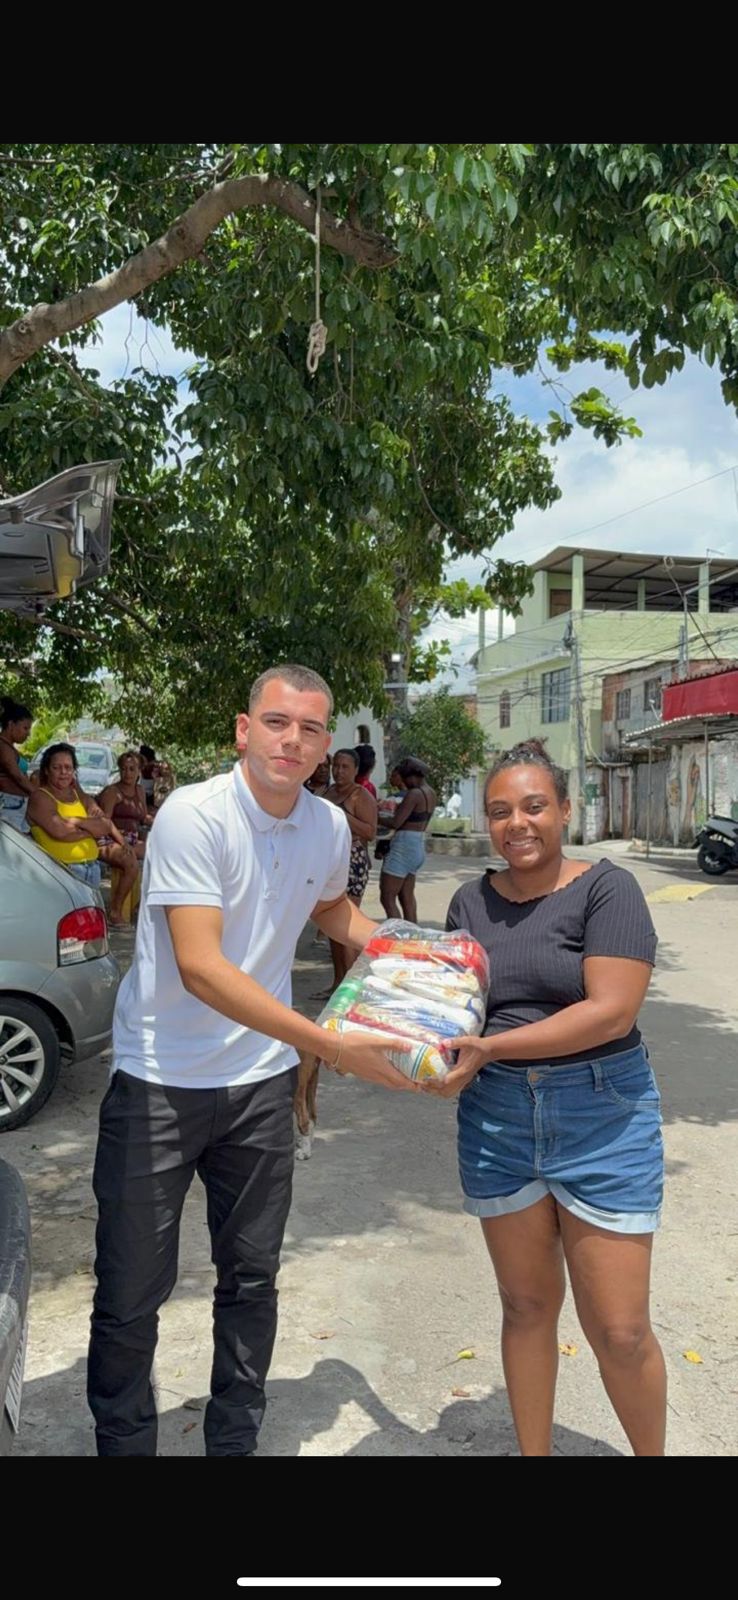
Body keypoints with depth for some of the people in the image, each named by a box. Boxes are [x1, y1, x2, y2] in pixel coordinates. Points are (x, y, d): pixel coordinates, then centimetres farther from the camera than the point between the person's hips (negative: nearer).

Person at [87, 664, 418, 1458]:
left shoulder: (329, 825, -1)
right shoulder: (193, 814, -20)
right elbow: (200, 967, -28)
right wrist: (330, 1044, -32)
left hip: (261, 1079, 5)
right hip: (159, 1083, -5)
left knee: (251, 1279, 17)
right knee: (131, 1295, 7)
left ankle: (234, 1441, 38)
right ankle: (122, 1443, 32)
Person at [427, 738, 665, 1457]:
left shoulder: (606, 888, -10)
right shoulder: (471, 901, 5)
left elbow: (612, 1010, -20)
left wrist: (489, 1047, -23)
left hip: (600, 1117, -3)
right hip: (496, 1120, 4)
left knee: (619, 1330, 4)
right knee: (527, 1305, 16)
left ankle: (652, 1453, 31)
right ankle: (533, 1451, 36)